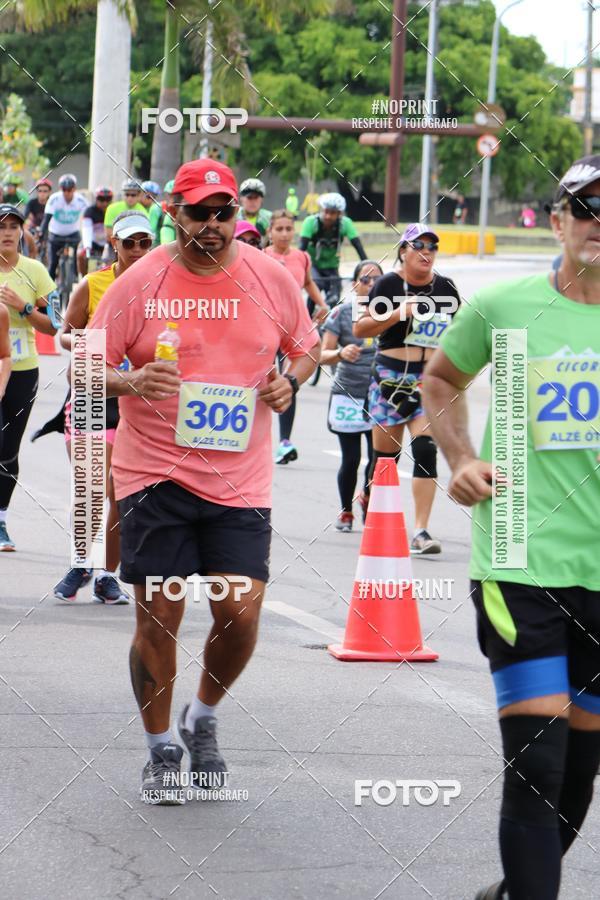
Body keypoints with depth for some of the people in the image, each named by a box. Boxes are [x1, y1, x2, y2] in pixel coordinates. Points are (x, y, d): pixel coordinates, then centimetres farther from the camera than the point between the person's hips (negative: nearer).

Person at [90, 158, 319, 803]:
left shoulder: (270, 278, 3)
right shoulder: (141, 283, -4)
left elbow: (306, 346, 19)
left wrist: (289, 380, -2)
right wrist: (131, 382, -21)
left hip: (240, 479, 1)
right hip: (154, 475, -1)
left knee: (240, 613, -8)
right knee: (157, 618, -1)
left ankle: (203, 718, 21)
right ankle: (161, 748, 20)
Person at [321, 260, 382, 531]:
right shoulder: (342, 313, -1)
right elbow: (323, 355, -3)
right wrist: (341, 353, -24)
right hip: (348, 395, -1)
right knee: (351, 459, 1)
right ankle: (346, 511, 21)